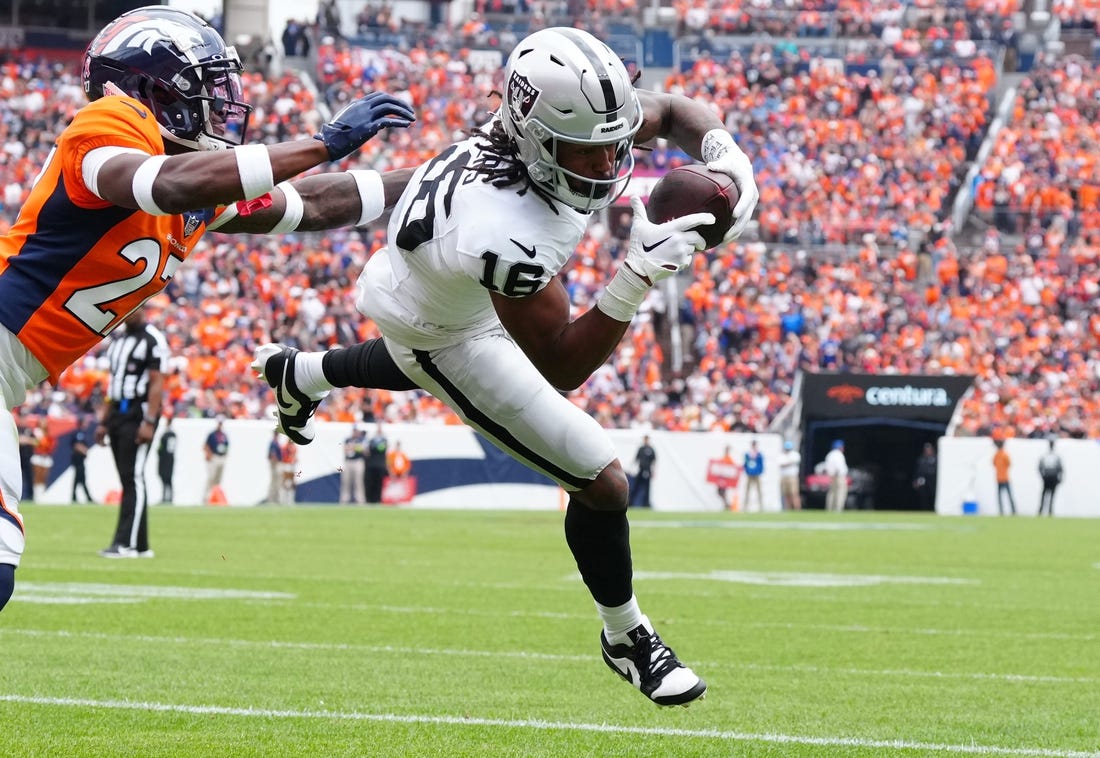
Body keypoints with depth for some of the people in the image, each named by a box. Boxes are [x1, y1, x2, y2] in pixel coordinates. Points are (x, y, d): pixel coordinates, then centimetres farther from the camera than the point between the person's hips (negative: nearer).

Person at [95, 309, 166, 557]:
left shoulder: (152, 339, -9)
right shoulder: (118, 339, 17)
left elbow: (157, 383, -14)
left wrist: (149, 422, -20)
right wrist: (103, 421, 18)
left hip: (139, 413, -8)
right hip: (118, 413, 8)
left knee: (133, 478, -11)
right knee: (127, 479, 7)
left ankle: (127, 543, -14)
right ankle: (140, 545, 9)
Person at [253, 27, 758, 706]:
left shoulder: (573, 122, -28)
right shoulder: (502, 229, -48)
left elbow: (674, 112, -8)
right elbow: (562, 367, -41)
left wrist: (723, 153, -29)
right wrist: (641, 275, -52)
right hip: (445, 332, -8)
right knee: (602, 483, -5)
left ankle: (299, 374, 72)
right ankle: (627, 638, 21)